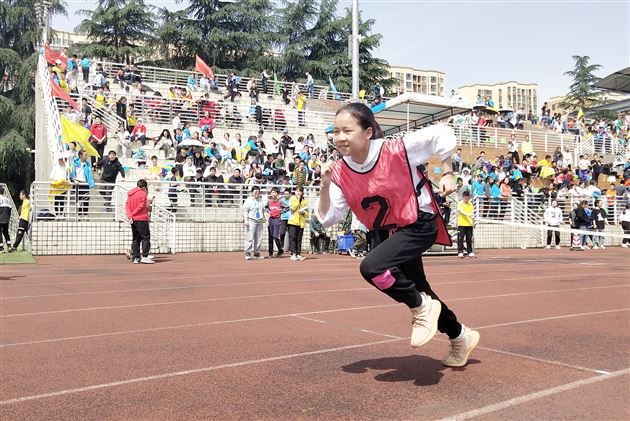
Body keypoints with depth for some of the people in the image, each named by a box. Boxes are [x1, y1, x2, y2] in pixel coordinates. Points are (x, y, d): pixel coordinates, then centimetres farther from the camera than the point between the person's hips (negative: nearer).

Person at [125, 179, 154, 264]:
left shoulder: (130, 194, 12)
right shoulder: (143, 194, -8)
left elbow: (127, 206, 4)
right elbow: (141, 206, -13)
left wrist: (130, 216, -6)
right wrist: (132, 215, -4)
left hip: (133, 219, 7)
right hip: (142, 219, -7)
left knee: (135, 239, 11)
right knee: (146, 237, -2)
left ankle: (136, 258, 11)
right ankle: (144, 257, -8)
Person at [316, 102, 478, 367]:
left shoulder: (396, 150, -25)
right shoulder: (339, 172, -13)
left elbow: (442, 135, -13)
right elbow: (328, 218, -13)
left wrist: (447, 174, -12)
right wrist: (325, 185, -26)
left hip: (419, 224, -6)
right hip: (386, 232, 7)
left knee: (372, 267, -29)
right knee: (417, 291, 18)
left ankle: (422, 308, -4)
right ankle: (460, 337, 42)